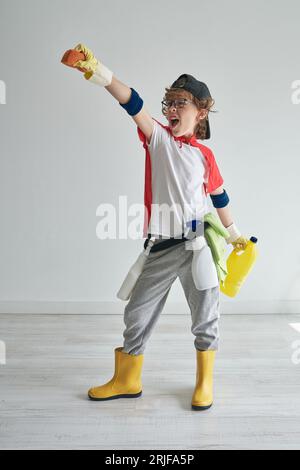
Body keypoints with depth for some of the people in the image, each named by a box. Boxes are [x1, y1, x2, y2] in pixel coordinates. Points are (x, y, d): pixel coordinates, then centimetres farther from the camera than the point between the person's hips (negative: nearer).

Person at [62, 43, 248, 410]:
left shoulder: (205, 155, 5)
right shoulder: (158, 138, 3)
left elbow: (219, 196, 17)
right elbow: (133, 104, -13)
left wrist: (234, 233, 26)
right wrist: (97, 71, -25)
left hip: (198, 244, 0)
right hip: (161, 246, 1)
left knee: (205, 317, 9)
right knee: (138, 313, 9)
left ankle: (205, 383, 32)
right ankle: (127, 380, 30)